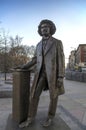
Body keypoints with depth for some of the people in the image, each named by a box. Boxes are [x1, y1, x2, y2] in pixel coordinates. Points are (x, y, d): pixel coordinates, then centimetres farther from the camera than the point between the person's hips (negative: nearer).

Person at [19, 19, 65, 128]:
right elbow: (35, 60, 18)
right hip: (41, 73, 4)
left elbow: (61, 60, -6)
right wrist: (23, 67, 10)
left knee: (53, 96, 6)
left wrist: (61, 77, -14)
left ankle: (50, 117, 25)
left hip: (53, 72, -4)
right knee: (34, 94, 0)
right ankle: (30, 118, 13)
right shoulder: (39, 45, 15)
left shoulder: (57, 42, 0)